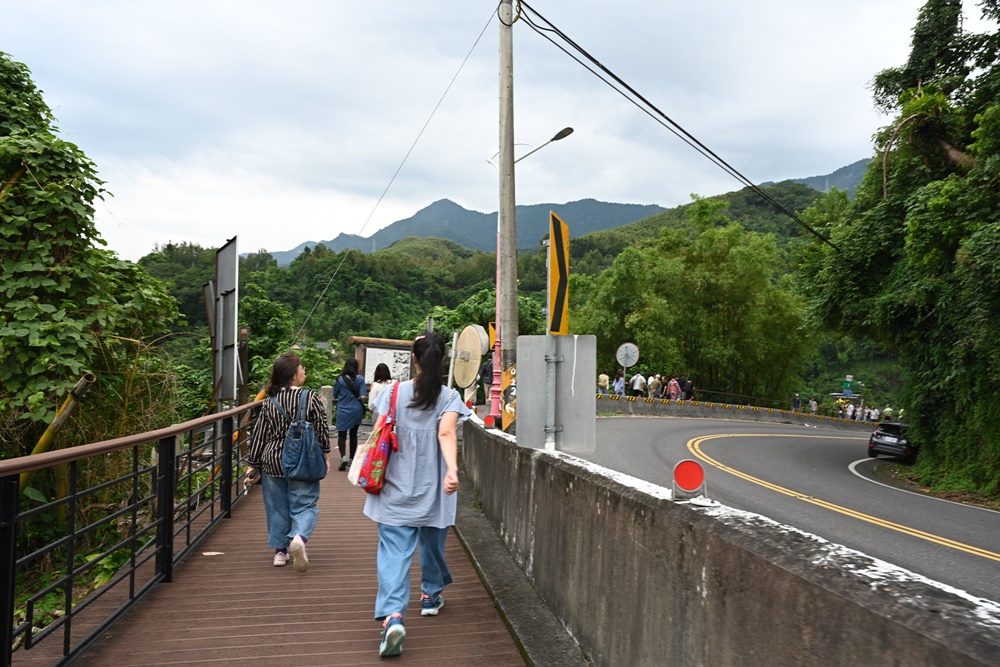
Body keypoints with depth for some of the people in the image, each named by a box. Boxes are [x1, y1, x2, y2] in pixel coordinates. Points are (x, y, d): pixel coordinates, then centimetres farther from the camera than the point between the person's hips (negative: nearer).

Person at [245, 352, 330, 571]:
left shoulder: (269, 402, 0)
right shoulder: (311, 398, -10)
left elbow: (258, 435, 3)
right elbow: (322, 429, -7)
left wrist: (253, 465, 10)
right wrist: (326, 455, 7)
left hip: (273, 462, 3)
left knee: (277, 506, 17)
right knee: (305, 504, 5)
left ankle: (280, 550, 23)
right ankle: (299, 537, -21)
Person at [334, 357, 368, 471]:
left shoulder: (340, 379, -7)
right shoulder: (360, 379, -6)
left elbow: (335, 395, 3)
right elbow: (362, 395, -9)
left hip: (343, 410, -2)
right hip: (356, 410, 2)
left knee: (342, 434, 1)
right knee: (353, 434, 15)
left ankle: (343, 456, -22)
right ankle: (351, 459, 21)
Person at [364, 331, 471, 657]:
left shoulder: (393, 393, -1)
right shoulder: (449, 397, -5)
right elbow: (446, 434, -22)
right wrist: (452, 469, -33)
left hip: (395, 488, 0)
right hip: (432, 488, 0)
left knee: (394, 551, -3)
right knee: (432, 541, 23)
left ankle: (393, 615, -21)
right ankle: (431, 595, 42)